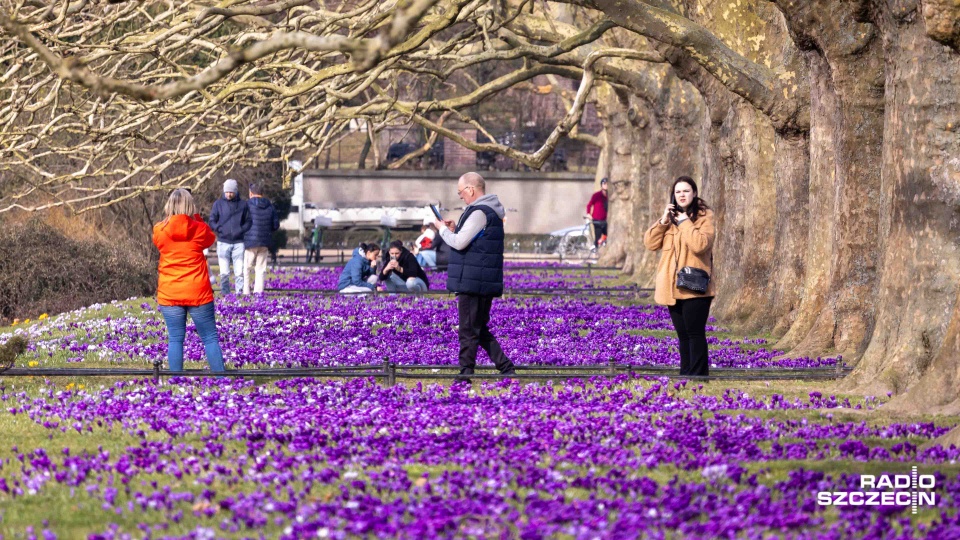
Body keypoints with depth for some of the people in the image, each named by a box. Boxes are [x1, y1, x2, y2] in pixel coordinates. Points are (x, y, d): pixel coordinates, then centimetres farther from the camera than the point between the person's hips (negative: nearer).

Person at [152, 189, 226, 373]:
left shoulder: (160, 230, -3)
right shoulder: (199, 229, -5)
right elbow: (210, 239, 16)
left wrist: (170, 220, 17)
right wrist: (197, 218, 15)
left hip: (169, 294, 1)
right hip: (198, 293, -1)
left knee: (175, 339, 4)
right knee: (210, 338, 5)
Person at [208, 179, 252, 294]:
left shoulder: (243, 205, 8)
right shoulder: (218, 204, 7)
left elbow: (248, 221, 12)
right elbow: (212, 221, 7)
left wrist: (241, 230, -6)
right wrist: (220, 229, -11)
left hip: (238, 242, 0)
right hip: (223, 242, 0)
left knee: (239, 272, -4)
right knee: (224, 273, -3)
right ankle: (225, 293, 5)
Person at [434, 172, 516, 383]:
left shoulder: (479, 212, -15)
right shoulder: (492, 211, 18)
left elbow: (459, 243, -19)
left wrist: (443, 229, -3)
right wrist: (455, 229, 14)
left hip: (472, 282, -10)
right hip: (486, 282, 10)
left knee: (469, 331, -5)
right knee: (480, 330, 16)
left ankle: (465, 375, -2)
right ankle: (506, 368, 12)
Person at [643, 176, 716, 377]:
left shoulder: (704, 216, -4)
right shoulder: (671, 217, 14)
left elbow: (700, 244, -21)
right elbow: (650, 243, 6)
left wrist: (685, 223, -14)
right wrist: (663, 221, -6)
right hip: (672, 287, 7)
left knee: (695, 333, -9)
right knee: (682, 334, 11)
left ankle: (698, 375, -8)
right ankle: (686, 373, 16)